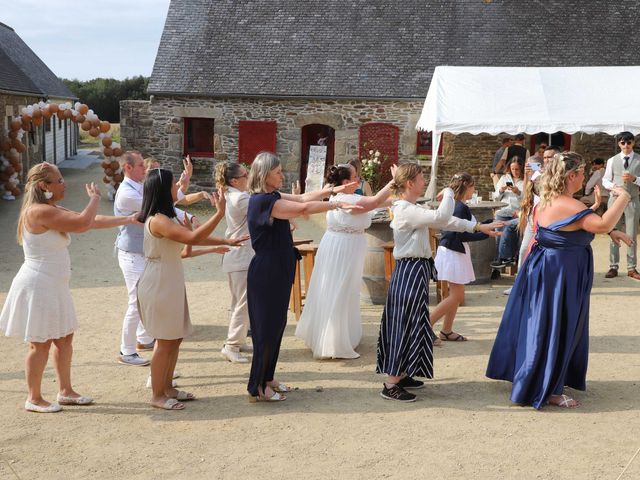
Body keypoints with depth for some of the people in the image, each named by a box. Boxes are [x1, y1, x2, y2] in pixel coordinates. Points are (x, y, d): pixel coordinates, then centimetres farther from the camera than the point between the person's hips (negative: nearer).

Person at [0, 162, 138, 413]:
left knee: (64, 339, 16)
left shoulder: (51, 210, 10)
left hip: (53, 286, 10)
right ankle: (34, 399, 15)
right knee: (41, 344, 1)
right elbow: (82, 223, -28)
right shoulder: (39, 211, -22)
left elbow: (91, 221, 13)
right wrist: (95, 198, -10)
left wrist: (128, 220, 11)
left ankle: (65, 392, 27)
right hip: (38, 286, -10)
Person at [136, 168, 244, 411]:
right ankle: (157, 395, 10)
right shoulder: (159, 221, -22)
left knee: (175, 338, 16)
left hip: (170, 284, 10)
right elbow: (193, 237, -31)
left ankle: (167, 388, 27)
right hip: (159, 286, -10)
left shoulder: (166, 217, 11)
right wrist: (219, 213, -30)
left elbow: (193, 236, 15)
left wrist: (227, 241, 11)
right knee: (166, 342, -1)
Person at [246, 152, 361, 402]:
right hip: (266, 274, -10)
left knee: (276, 325, 16)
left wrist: (331, 190, 3)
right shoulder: (263, 201, -21)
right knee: (267, 329, -2)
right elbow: (304, 208, -24)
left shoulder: (271, 197, 9)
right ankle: (257, 388, 8)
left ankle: (266, 378, 28)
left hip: (276, 272, 10)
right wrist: (337, 205, -17)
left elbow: (301, 198, 12)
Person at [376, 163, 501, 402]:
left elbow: (443, 221, 17)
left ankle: (400, 374, 24)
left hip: (414, 270, 10)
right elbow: (441, 217, -30)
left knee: (409, 324, 15)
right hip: (411, 271, -10)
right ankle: (391, 385, -3)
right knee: (404, 324, -7)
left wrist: (478, 227, 17)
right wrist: (448, 193, -11)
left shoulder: (412, 209, 14)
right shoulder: (406, 210, -18)